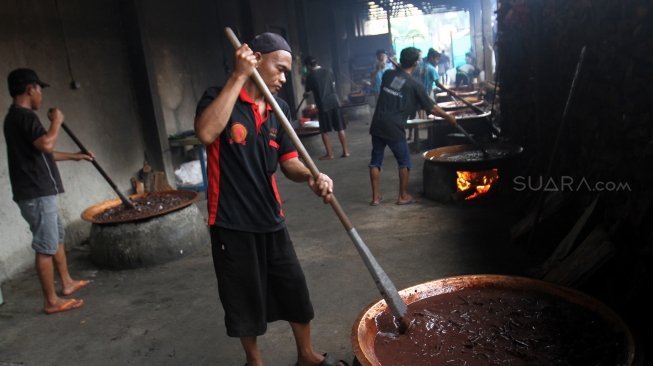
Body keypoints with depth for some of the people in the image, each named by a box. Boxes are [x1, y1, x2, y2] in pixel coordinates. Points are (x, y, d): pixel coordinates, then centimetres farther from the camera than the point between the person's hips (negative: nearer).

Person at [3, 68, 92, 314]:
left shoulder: (16, 117, 18)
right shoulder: (25, 116, -16)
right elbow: (46, 144, -31)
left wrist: (74, 156, 32)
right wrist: (56, 121, -14)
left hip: (38, 192, 11)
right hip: (36, 194, -11)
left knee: (57, 237, 21)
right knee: (46, 247, -3)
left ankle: (67, 283, 33)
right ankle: (51, 301, 6)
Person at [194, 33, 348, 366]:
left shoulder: (280, 109, 6)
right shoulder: (218, 98, -9)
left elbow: (288, 162, 5)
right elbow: (206, 133, -31)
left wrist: (312, 176, -17)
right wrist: (238, 76, -26)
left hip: (271, 219, 5)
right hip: (232, 222, -5)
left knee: (295, 290, 15)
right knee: (244, 298, 12)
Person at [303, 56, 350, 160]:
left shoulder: (310, 76, -4)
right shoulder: (329, 71, 8)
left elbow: (308, 90, 11)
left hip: (323, 105, -4)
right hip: (334, 102, 4)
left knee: (325, 131, 6)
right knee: (340, 128, 7)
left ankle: (329, 154, 6)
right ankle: (345, 151, 8)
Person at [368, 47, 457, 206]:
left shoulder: (387, 75, 7)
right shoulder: (415, 84, -4)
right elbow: (431, 108, 3)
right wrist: (449, 117, 16)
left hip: (377, 125, 5)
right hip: (394, 128, -5)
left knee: (376, 160, 11)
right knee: (404, 161, 12)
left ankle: (376, 197, 15)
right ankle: (403, 196, 18)